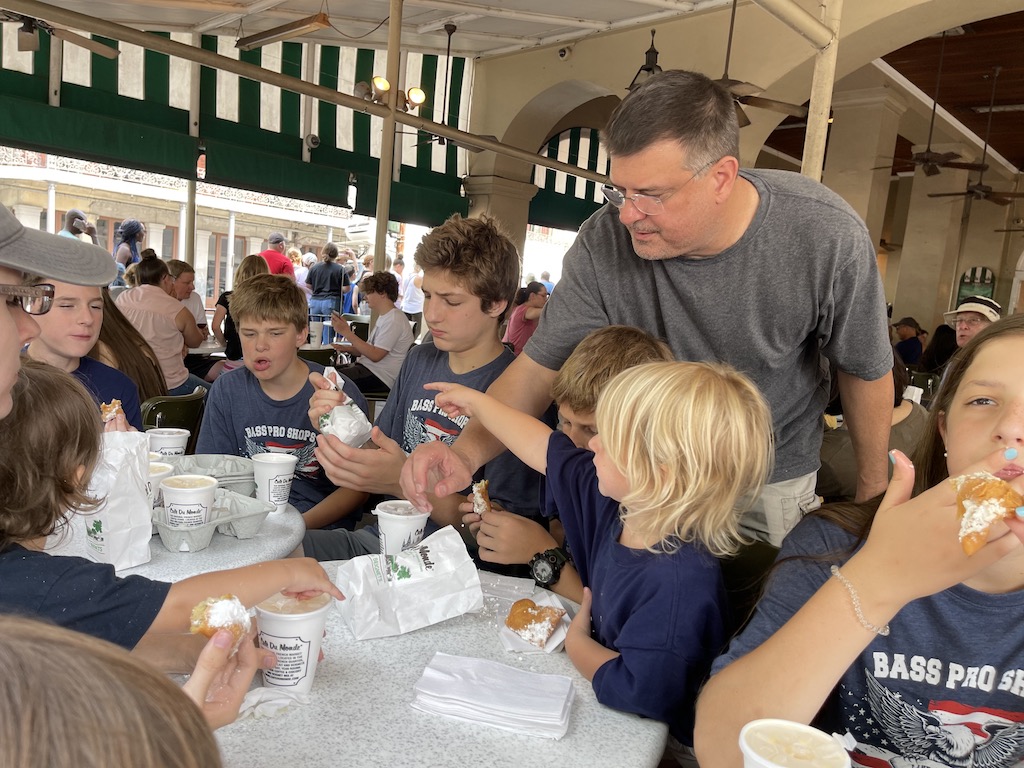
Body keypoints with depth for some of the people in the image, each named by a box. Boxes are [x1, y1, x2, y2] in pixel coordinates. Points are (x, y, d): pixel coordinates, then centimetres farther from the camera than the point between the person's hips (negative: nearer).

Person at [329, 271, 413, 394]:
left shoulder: (394, 320, -15)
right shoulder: (383, 317, 18)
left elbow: (375, 355, -21)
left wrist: (347, 333, -18)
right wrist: (345, 348, 0)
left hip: (379, 377, -10)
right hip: (367, 368, 10)